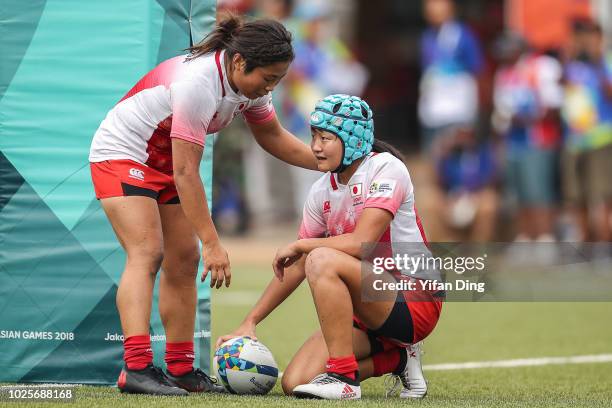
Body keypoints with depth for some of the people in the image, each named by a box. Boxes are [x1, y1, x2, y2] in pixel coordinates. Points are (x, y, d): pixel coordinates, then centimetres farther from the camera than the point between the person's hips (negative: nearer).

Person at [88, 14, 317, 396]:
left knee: (184, 261, 5)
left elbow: (273, 138, 12)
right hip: (121, 154, -9)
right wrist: (212, 243, -32)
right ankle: (136, 368, -32)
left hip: (165, 161, 9)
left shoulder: (249, 82, -8)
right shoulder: (198, 84, -35)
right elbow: (186, 173, -33)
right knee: (147, 252, -22)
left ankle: (181, 369, 10)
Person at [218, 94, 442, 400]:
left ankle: (343, 377, -25)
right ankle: (397, 359, 11)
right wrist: (250, 322, 8)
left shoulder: (386, 169, -12)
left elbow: (361, 243, -24)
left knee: (322, 260, -30)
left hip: (412, 304, -8)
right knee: (294, 383, -9)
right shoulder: (322, 191, 9)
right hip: (367, 317, 8)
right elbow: (295, 266, 13)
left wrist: (300, 245, -11)